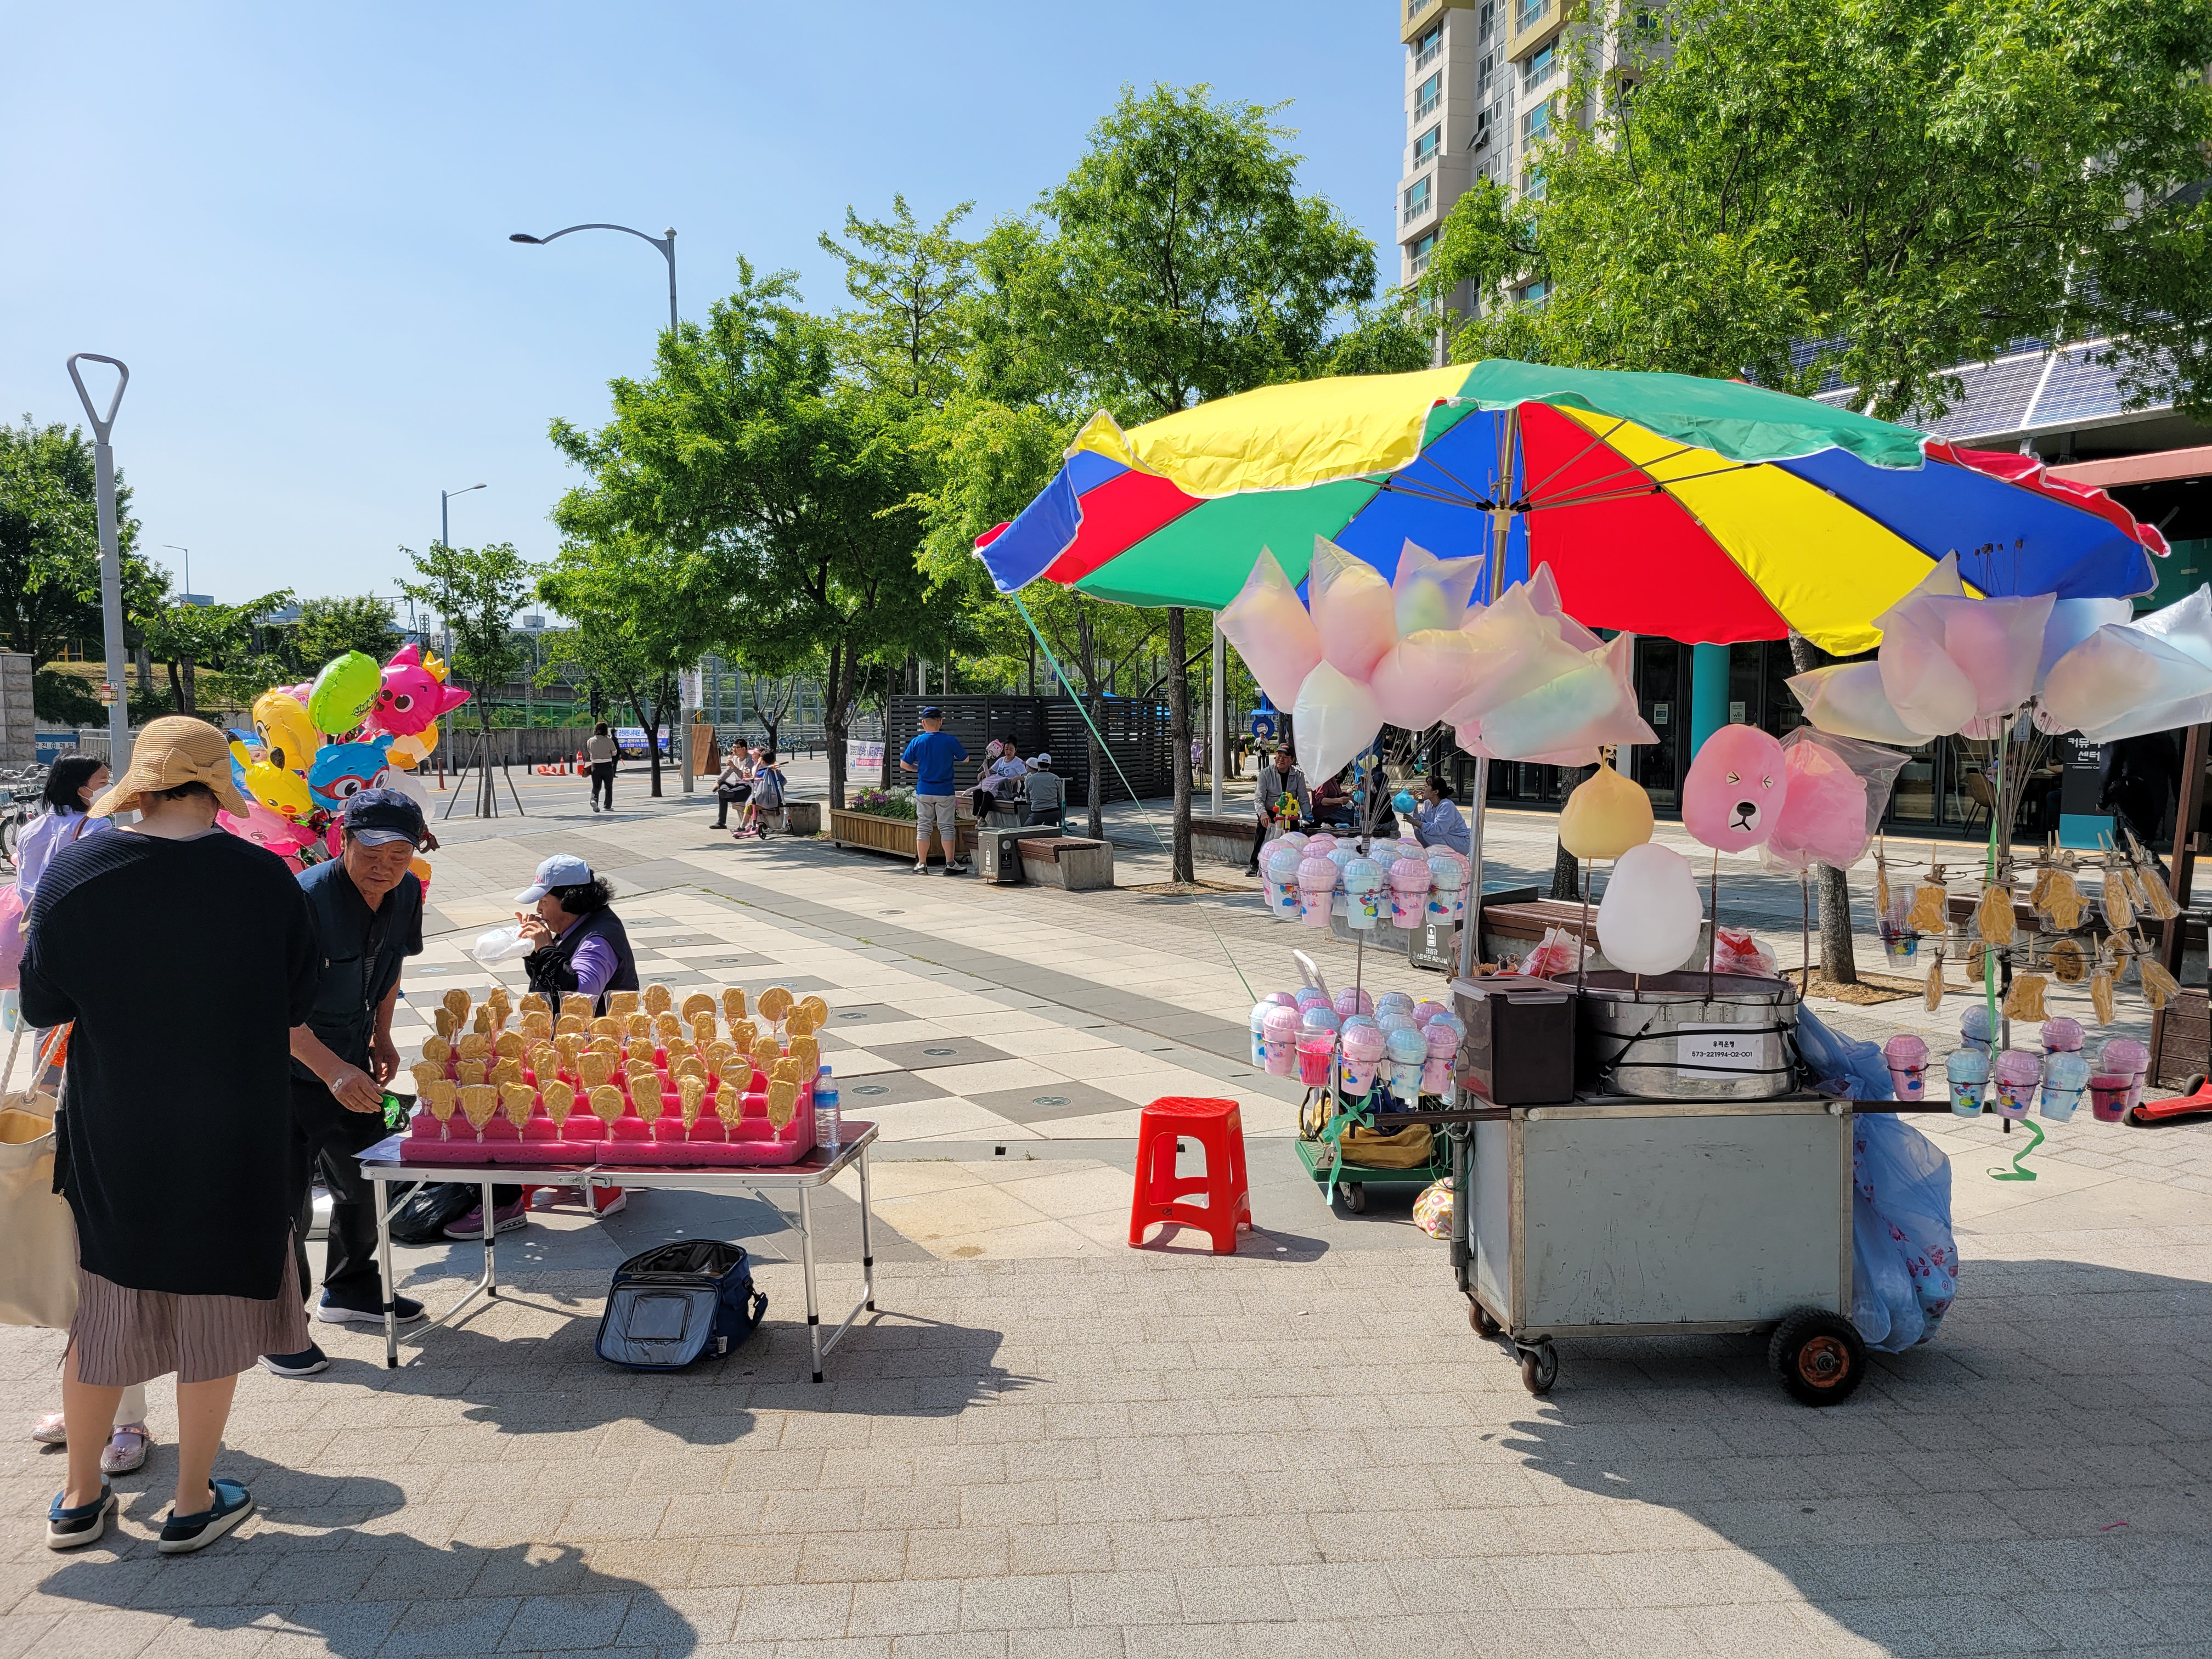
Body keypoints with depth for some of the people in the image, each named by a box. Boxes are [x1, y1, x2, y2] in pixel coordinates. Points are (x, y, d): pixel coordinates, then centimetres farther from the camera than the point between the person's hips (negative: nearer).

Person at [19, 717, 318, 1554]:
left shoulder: (73, 872, -10)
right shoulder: (265, 877, -12)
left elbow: (40, 1004, -1)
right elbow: (297, 1003, -2)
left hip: (110, 1132, 2)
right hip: (235, 1136, -1)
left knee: (102, 1308, 18)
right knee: (212, 1308, 12)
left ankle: (80, 1500, 33)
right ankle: (193, 1504, 24)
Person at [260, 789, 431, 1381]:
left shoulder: (405, 893, -5)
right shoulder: (304, 899, -28)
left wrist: (381, 1036, 10)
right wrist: (333, 1071, -36)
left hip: (352, 1062, 8)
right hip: (287, 1066, -7)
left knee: (365, 1180, 19)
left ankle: (349, 1290, 41)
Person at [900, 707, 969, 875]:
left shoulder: (917, 741, -5)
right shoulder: (950, 741, -9)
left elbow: (904, 764, -1)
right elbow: (965, 758, 5)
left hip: (924, 791, 1)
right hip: (945, 791, -1)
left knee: (923, 827, 8)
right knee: (947, 827, 4)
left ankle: (921, 865, 10)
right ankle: (950, 864, 3)